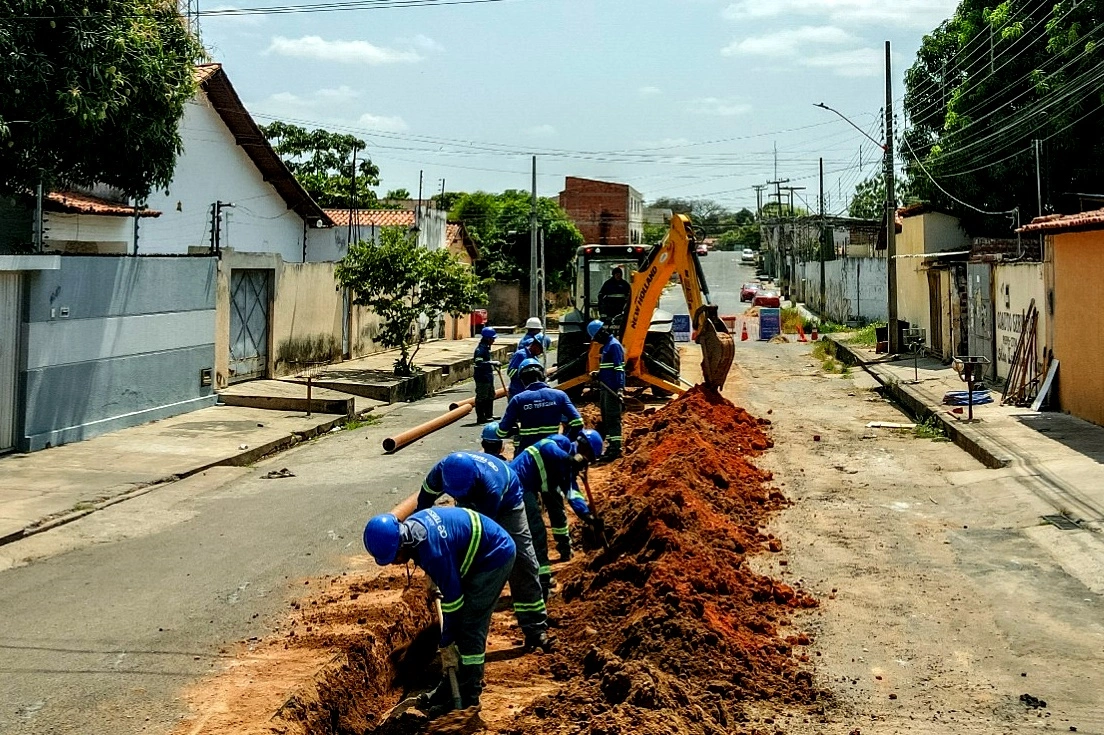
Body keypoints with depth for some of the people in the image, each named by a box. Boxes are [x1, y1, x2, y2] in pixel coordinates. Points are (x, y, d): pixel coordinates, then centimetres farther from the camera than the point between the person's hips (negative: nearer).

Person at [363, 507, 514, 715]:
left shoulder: (433, 551, -35)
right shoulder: (409, 527, -8)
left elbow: (452, 597, -25)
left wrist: (447, 643, -14)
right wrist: (431, 578, 25)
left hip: (495, 557, -10)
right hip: (479, 555, 10)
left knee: (470, 629, -9)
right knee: (459, 626, 11)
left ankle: (468, 698, 0)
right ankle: (450, 687, 21)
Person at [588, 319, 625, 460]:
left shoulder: (614, 345, -12)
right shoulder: (606, 346, 18)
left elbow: (619, 368, -20)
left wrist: (620, 387, -25)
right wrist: (598, 374, 10)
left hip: (612, 389, -10)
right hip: (605, 388, 10)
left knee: (613, 418, -8)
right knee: (606, 418, 15)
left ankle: (616, 448, -6)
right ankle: (612, 446, 22)